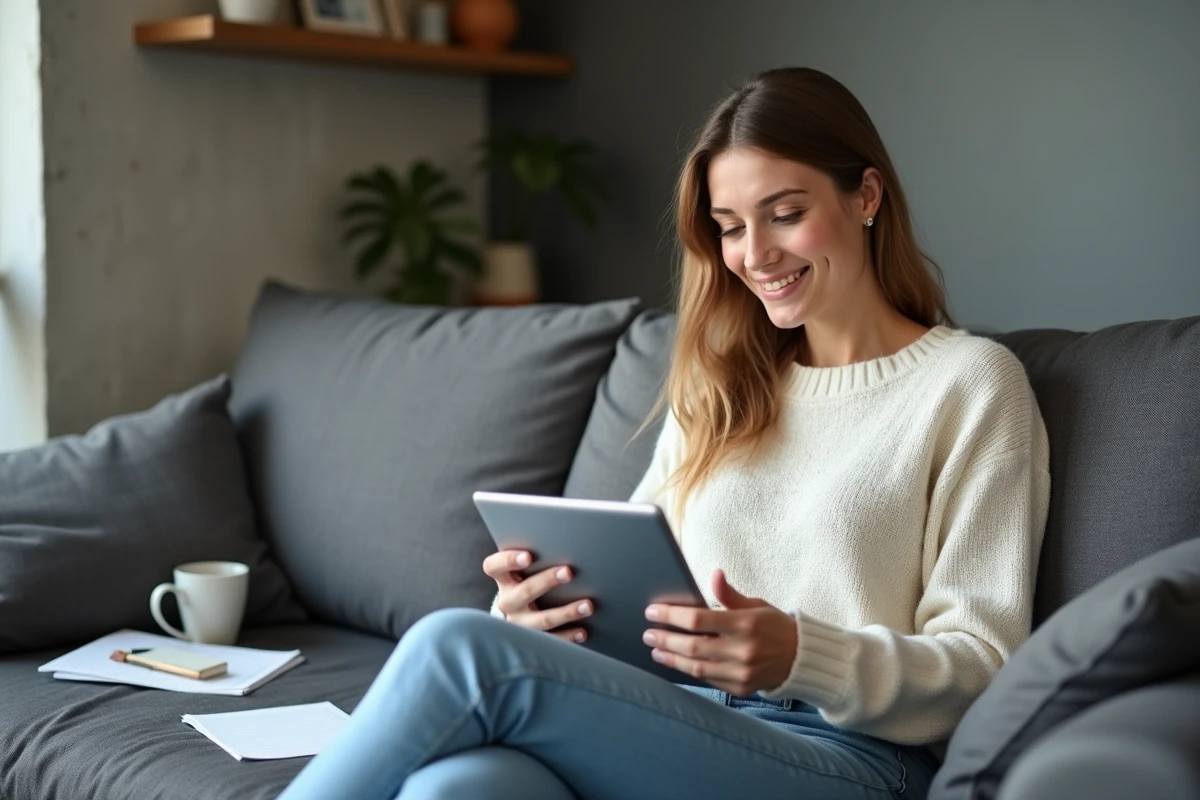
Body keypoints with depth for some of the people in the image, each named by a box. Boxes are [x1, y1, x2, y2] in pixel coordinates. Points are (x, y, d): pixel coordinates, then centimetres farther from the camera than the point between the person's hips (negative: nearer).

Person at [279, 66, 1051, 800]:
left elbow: (984, 667, -1)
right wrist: (543, 605, -6)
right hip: (674, 733, 5)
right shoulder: (719, 386, 23)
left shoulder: (969, 382, 4)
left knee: (459, 648, -27)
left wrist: (798, 656, -20)